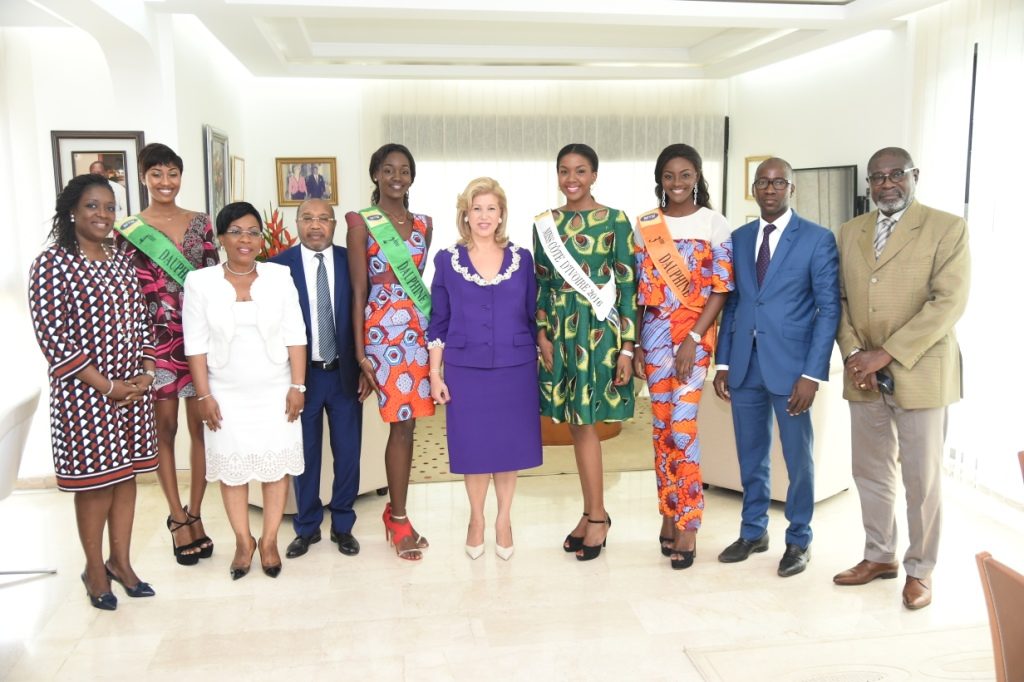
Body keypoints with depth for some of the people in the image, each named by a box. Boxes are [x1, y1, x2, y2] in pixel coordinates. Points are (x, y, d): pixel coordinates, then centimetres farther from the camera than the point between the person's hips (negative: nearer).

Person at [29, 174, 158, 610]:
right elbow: (52, 337, -15)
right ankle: (95, 569, 24)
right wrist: (108, 386, -15)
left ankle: (121, 561, 28)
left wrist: (146, 373, -2)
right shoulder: (52, 264, -11)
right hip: (85, 394, -5)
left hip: (133, 389, 6)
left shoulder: (122, 258, 8)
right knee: (94, 480, 5)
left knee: (126, 473, 13)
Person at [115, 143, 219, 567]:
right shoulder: (128, 230, 1)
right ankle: (178, 518, 18)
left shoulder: (201, 223, 6)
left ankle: (194, 513, 18)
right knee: (164, 427, 5)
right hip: (155, 340, -1)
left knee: (200, 425, 5)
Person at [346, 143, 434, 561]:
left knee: (407, 423, 8)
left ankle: (395, 511, 23)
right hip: (384, 328, -5)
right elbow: (359, 290, -4)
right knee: (401, 425, -3)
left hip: (419, 327, 5)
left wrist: (431, 330, 7)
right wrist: (360, 352, -7)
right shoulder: (362, 223, -2)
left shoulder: (423, 224, 12)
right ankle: (399, 520, 11)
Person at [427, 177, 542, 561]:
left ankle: (504, 519, 28)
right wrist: (435, 374, -1)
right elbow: (438, 323, 3)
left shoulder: (522, 259, 3)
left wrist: (539, 364, 6)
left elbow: (533, 317, 8)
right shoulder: (447, 260, 1)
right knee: (473, 446, 7)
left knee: (510, 444, 9)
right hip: (466, 370, -1)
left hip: (515, 369, 1)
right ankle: (476, 518, 28)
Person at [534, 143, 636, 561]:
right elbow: (541, 284, 11)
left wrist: (627, 347, -9)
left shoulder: (616, 221, -3)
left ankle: (597, 517, 13)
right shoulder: (546, 224, 9)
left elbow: (627, 285, -5)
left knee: (584, 422, -3)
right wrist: (543, 335, 0)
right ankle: (591, 512, 23)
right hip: (559, 331, 4)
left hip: (599, 329, -4)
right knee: (577, 424, 9)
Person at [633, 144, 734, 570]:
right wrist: (634, 346, 5)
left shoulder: (714, 224, -1)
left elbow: (722, 288, -5)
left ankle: (686, 524, 2)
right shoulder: (645, 226, 7)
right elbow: (639, 289, 8)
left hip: (696, 334, -3)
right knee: (661, 424, 6)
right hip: (654, 333, 3)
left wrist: (693, 340, -13)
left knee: (681, 425, -10)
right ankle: (670, 514, 19)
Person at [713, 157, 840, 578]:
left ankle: (799, 540, 25)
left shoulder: (818, 239, -4)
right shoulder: (738, 238, 10)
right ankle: (753, 531, 30)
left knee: (798, 457, 8)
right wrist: (722, 362, 6)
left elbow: (829, 309, -7)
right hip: (744, 365, 4)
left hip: (790, 365, -4)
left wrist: (813, 373, -14)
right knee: (751, 455, 14)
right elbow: (731, 303, 11)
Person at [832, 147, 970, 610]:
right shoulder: (849, 233, 11)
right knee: (870, 472, 13)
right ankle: (879, 556, 30)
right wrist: (852, 353, -6)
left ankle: (919, 569, 21)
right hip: (863, 374, 5)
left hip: (918, 372, -4)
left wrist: (887, 353, -18)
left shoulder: (947, 228, -5)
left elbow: (948, 302, -13)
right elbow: (841, 299, 11)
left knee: (921, 478, 5)